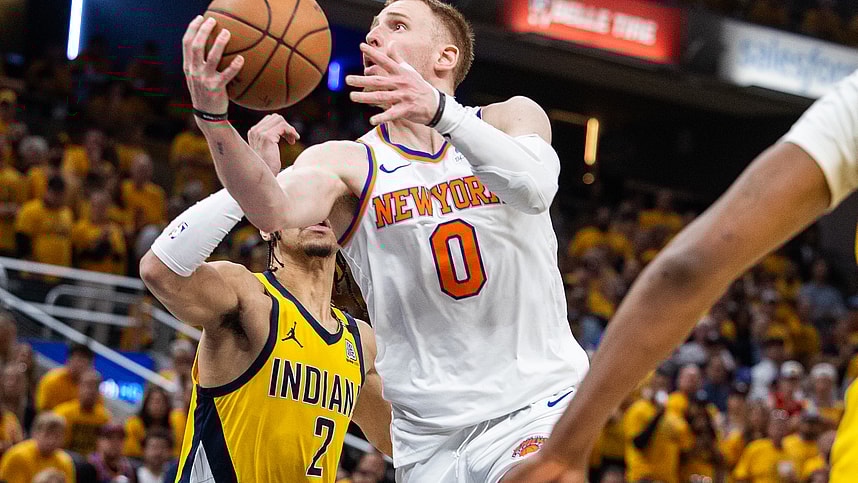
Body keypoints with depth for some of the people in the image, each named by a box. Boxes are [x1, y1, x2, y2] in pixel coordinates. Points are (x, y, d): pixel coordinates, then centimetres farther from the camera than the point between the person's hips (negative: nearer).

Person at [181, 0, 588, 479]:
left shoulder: (513, 118, 3)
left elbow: (535, 189, -21)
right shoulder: (346, 162, 3)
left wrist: (441, 111, -38)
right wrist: (213, 116, -39)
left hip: (536, 400, -2)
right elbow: (276, 211, -21)